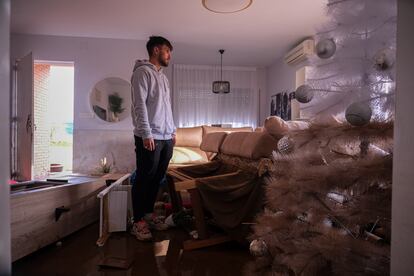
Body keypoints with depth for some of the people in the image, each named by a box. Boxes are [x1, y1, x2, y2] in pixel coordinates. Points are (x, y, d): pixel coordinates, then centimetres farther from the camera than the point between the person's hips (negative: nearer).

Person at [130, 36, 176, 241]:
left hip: (166, 137, 8)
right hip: (150, 137, -8)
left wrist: (172, 131, 18)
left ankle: (148, 214, 26)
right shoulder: (142, 72, -4)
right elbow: (139, 105, -13)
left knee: (157, 178, 12)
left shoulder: (163, 77, 22)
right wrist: (146, 134, -19)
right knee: (144, 179, -1)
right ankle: (138, 222, 10)